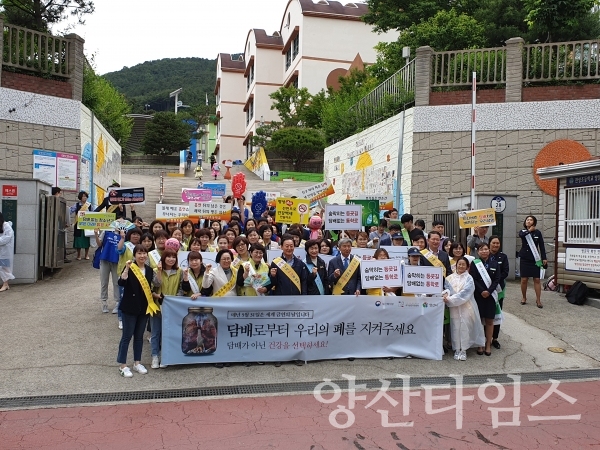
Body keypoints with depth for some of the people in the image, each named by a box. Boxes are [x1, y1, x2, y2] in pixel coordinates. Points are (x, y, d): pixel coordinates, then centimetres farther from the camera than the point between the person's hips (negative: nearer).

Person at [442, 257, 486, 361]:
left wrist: (450, 299, -16)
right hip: (454, 307, 2)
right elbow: (446, 287, 2)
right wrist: (446, 293, -22)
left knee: (465, 328, 0)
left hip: (466, 307, -2)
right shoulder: (450, 278, 6)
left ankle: (463, 350, 9)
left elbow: (464, 293, -11)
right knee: (455, 328, 3)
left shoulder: (469, 279, -2)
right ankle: (457, 349, 12)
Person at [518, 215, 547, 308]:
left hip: (535, 259, -1)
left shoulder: (538, 232, 2)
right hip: (524, 259, 1)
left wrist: (544, 258, -5)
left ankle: (538, 300, 4)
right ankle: (524, 298, 19)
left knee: (537, 280, -3)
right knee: (524, 279, 3)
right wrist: (529, 230, -10)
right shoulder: (522, 231, 5)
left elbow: (542, 246, 1)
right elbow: (521, 235, -22)